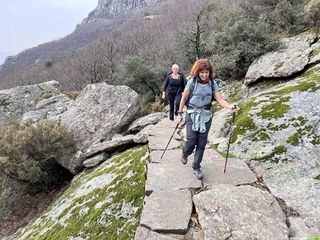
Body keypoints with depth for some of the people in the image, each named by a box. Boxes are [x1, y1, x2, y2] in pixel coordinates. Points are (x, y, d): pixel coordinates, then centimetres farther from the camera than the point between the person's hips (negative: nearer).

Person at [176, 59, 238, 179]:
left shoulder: (212, 83, -2)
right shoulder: (192, 82, -8)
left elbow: (220, 99, -9)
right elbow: (184, 98, 0)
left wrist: (230, 107, -27)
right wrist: (179, 113, 2)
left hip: (206, 116, 2)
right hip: (192, 115, -2)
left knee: (201, 143, 3)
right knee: (191, 141, -5)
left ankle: (196, 167, 19)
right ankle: (185, 154, 31)